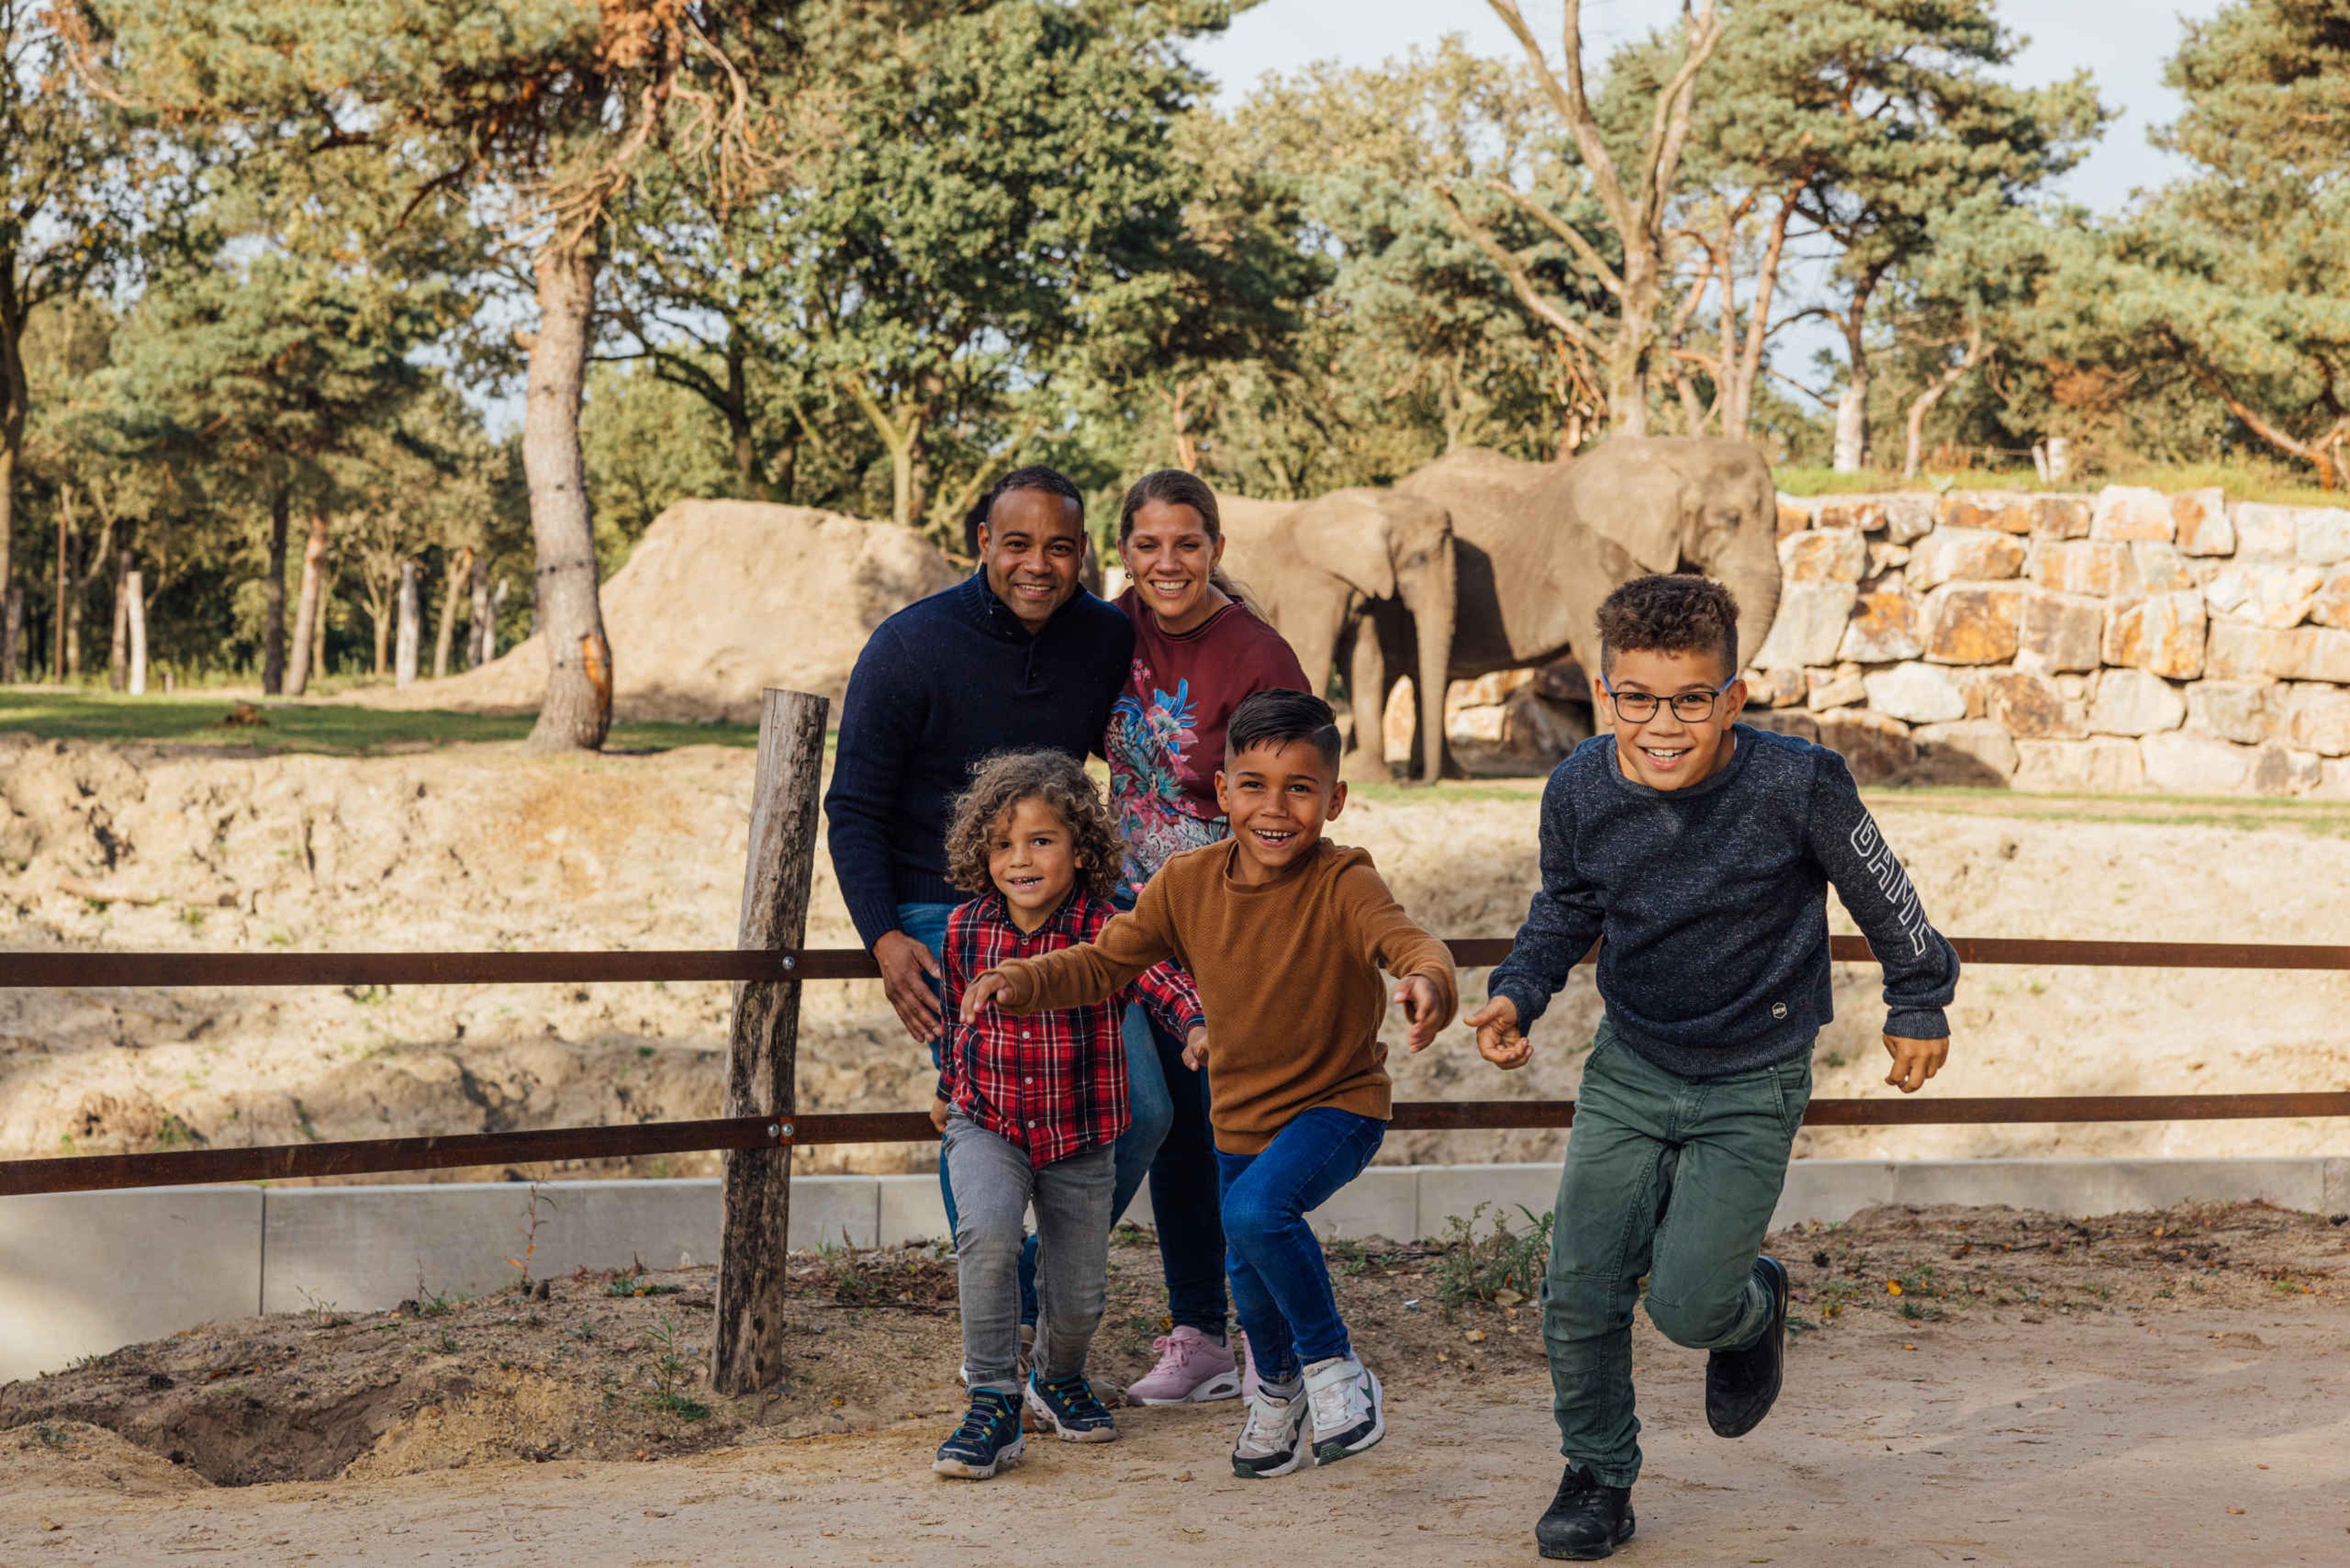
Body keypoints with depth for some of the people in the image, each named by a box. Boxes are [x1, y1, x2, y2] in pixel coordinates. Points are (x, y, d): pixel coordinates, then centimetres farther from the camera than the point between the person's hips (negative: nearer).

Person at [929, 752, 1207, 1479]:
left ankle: (1059, 1378, 42)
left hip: (1079, 1138, 0)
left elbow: (1157, 979, -36)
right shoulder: (966, 930, -6)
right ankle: (992, 1406, -18)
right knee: (987, 1230, -28)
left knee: (1080, 1296, 7)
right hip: (987, 1126, 1)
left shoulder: (1102, 932, -17)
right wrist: (953, 1091, 26)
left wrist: (1197, 1022, -57)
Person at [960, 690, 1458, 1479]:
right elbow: (1105, 962, 0)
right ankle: (1276, 1386, 51)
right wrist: (1022, 982, -17)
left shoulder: (1342, 886, -22)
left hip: (1338, 1103, -5)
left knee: (1257, 1210, -31)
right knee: (1252, 1284, 18)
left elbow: (1411, 943, -38)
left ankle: (1333, 1367, -9)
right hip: (1240, 1112, 5)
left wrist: (1428, 982, -62)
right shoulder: (1188, 884, -8)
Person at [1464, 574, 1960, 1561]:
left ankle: (1753, 1307, 29)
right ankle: (1597, 1478, 21)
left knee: (1685, 1303, -9)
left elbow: (1878, 890, -4)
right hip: (1630, 1068, 3)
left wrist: (1918, 1005, 7)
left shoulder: (1797, 786, -22)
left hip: (1752, 1085, -3)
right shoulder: (1579, 792, -12)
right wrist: (1517, 995, -6)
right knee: (1580, 1292, -2)